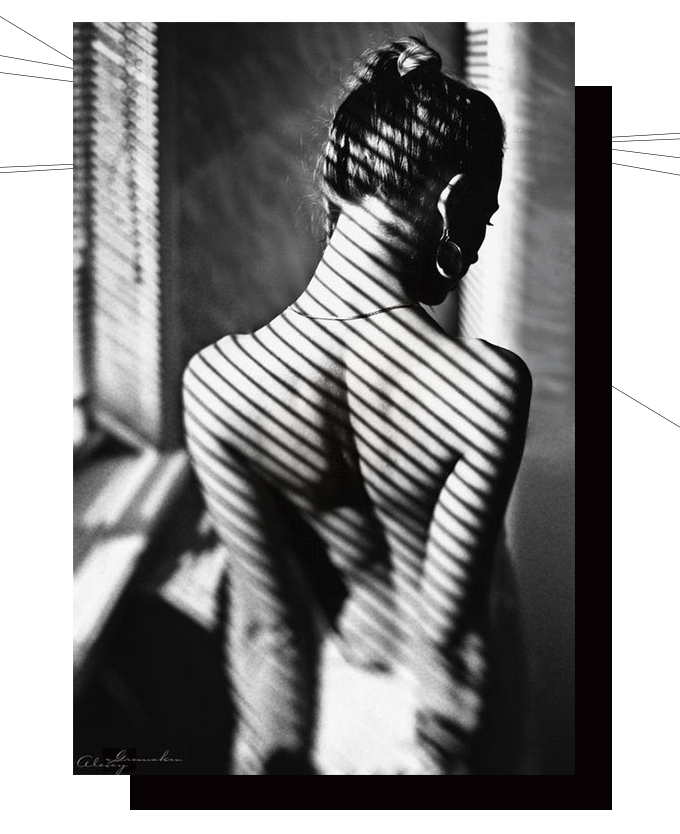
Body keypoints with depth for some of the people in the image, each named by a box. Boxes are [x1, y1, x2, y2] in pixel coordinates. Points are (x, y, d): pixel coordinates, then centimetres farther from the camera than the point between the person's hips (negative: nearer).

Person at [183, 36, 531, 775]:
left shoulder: (217, 380, -25)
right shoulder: (489, 386, -31)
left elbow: (268, 616, -15)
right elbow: (448, 619, -22)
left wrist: (270, 758, -2)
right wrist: (436, 753, -6)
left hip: (340, 666, 1)